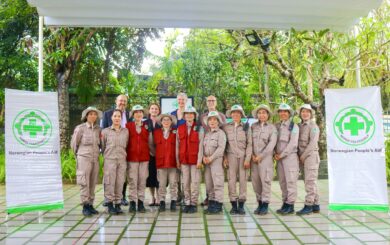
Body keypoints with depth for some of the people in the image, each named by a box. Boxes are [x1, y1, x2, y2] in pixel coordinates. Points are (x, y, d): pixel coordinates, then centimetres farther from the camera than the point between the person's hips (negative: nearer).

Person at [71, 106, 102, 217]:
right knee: (85, 183, -5)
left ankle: (90, 205, 13)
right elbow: (74, 144, 6)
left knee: (93, 183, 6)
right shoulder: (80, 128, -3)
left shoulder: (98, 129, 6)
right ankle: (85, 206, 0)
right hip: (84, 158, -4)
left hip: (95, 159, 4)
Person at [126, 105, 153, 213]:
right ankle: (132, 203, 8)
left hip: (144, 157, 2)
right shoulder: (128, 126, 3)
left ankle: (140, 203, 12)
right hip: (132, 157, -2)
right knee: (132, 180, 0)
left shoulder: (147, 126, 9)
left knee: (142, 181, 4)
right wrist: (125, 154, 2)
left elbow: (150, 142, 13)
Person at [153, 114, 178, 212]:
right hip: (160, 161, 1)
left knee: (173, 183, 2)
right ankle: (162, 202, 12)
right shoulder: (156, 132, 11)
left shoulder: (175, 132, 5)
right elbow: (155, 144, 11)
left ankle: (173, 203, 10)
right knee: (161, 184, 4)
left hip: (173, 161, -1)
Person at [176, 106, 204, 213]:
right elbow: (177, 145, 9)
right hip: (184, 160, 3)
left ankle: (194, 204, 9)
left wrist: (199, 160, -10)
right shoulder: (180, 129, 9)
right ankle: (187, 203, 16)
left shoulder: (199, 128, 0)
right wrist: (177, 160, 5)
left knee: (195, 182, 0)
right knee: (185, 182, 7)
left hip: (195, 159, -3)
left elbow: (201, 145, -5)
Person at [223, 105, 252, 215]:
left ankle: (241, 204, 9)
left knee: (243, 179, 0)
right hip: (231, 155, 0)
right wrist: (224, 157, 1)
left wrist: (247, 159, -5)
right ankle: (233, 204, 6)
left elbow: (249, 144, 3)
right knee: (231, 180, -2)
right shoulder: (226, 127, 6)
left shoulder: (246, 127, 5)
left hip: (243, 156, 0)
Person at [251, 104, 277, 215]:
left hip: (266, 157, -3)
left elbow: (272, 143, -6)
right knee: (255, 181, 5)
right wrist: (252, 155, -3)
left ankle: (265, 205, 3)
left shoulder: (272, 127, 2)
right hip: (254, 158, 3)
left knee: (265, 180, -6)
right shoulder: (253, 126, 9)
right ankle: (259, 203, 17)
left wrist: (261, 156, -10)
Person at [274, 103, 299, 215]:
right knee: (282, 181, 8)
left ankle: (290, 205, 0)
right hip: (279, 157, 6)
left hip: (290, 156, -6)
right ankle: (285, 203, 16)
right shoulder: (277, 126, 14)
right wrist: (275, 153, -2)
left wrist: (282, 154, -12)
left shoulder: (293, 126, -2)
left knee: (290, 181, -4)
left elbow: (293, 143, -11)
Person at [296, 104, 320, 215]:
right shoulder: (300, 126, 13)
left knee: (310, 181, -7)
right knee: (311, 182, 10)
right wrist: (299, 156, 1)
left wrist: (303, 155, -14)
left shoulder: (313, 126, -5)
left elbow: (313, 143, -14)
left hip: (311, 155, -7)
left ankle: (308, 205, -5)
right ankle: (316, 205, 17)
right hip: (302, 157, 7)